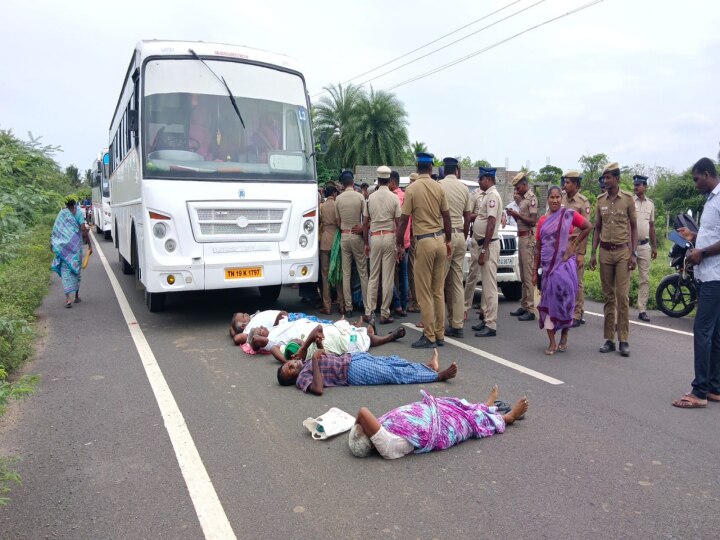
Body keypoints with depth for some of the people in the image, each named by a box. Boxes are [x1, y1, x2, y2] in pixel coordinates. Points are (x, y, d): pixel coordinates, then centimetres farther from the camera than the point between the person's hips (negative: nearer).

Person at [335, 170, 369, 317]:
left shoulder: (338, 199, 0)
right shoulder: (360, 197, -6)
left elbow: (338, 221, 4)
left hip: (344, 236, 2)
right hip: (357, 236, -2)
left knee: (346, 274, 6)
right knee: (363, 273, 4)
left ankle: (348, 307, 8)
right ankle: (367, 306, 6)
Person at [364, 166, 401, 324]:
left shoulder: (371, 197, 3)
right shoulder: (394, 198, -3)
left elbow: (365, 223, 4)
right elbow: (398, 223, -4)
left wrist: (366, 243, 14)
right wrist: (401, 244, 3)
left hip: (374, 237, 2)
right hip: (390, 237, -2)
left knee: (373, 276, 10)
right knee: (388, 277, 2)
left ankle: (369, 311, 10)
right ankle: (384, 313, 5)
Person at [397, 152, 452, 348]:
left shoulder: (412, 189, -7)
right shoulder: (439, 187, 4)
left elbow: (404, 220, -7)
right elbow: (446, 216, 9)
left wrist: (400, 244, 3)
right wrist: (448, 240, 19)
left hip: (424, 242, -5)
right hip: (440, 240, 5)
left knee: (424, 292, 2)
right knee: (438, 291, 12)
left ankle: (429, 337, 5)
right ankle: (439, 335, 18)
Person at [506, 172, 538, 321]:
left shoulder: (531, 199, -9)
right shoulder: (523, 199, 18)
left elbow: (533, 221, -16)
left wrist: (517, 214, -15)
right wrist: (514, 215, 5)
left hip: (527, 239, -9)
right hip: (521, 238, 9)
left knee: (528, 275, -9)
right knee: (523, 276, 12)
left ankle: (530, 310, -7)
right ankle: (524, 306, 18)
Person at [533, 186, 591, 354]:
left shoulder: (569, 214, -1)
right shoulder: (542, 220, 9)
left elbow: (588, 227, 5)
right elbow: (538, 248, 10)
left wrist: (575, 244, 1)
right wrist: (535, 271, 8)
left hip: (565, 264, -3)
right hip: (548, 266, 3)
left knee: (564, 299, -3)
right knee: (549, 301, 2)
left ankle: (564, 336, 19)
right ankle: (552, 342, 7)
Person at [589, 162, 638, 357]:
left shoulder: (628, 199, 0)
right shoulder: (600, 200, 8)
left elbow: (633, 227, 2)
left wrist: (634, 253, -5)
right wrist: (593, 253, 5)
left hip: (622, 251, -3)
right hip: (605, 252, 3)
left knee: (623, 296, -6)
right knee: (608, 297, 7)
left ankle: (624, 339, 2)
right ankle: (609, 339, 12)